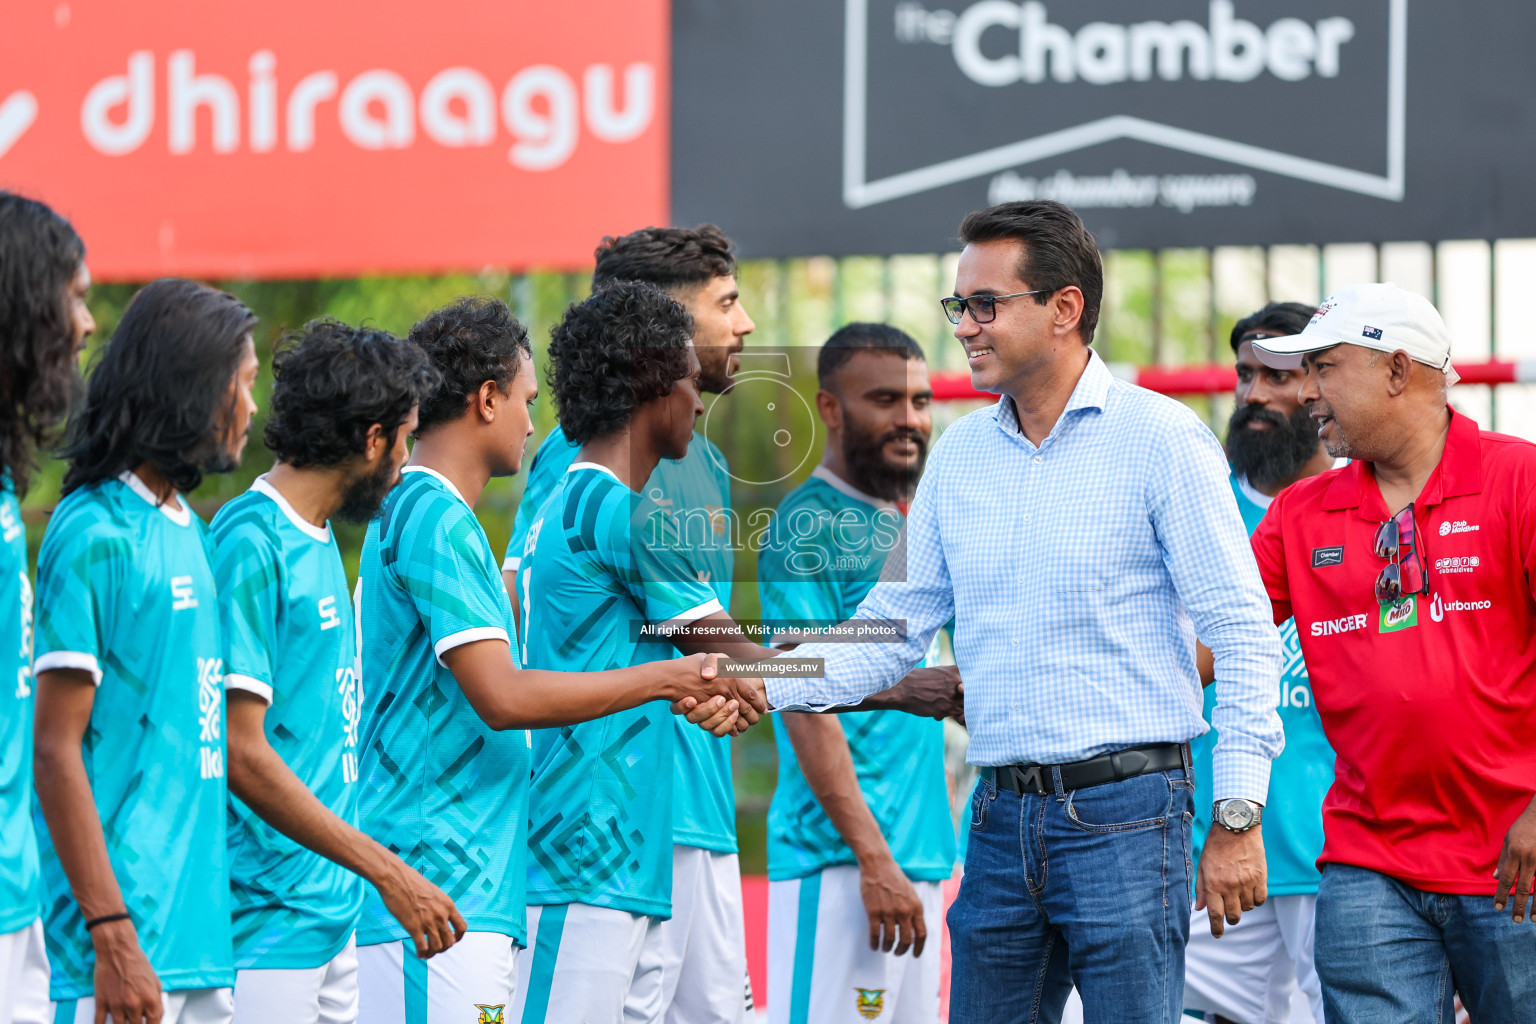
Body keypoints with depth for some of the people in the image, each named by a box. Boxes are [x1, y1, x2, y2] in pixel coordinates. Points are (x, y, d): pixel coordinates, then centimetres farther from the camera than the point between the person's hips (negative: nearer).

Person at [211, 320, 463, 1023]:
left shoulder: (319, 540, 15)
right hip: (266, 930, -9)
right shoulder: (249, 543, -14)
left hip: (333, 911, 9)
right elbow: (242, 754, -19)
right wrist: (387, 871, -18)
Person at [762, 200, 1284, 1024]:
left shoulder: (1158, 438, -6)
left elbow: (1242, 632, -8)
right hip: (1001, 821, 6)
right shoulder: (958, 455, 12)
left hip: (1125, 813, -6)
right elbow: (892, 628, 13)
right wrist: (765, 686, -4)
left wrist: (1237, 818, -13)